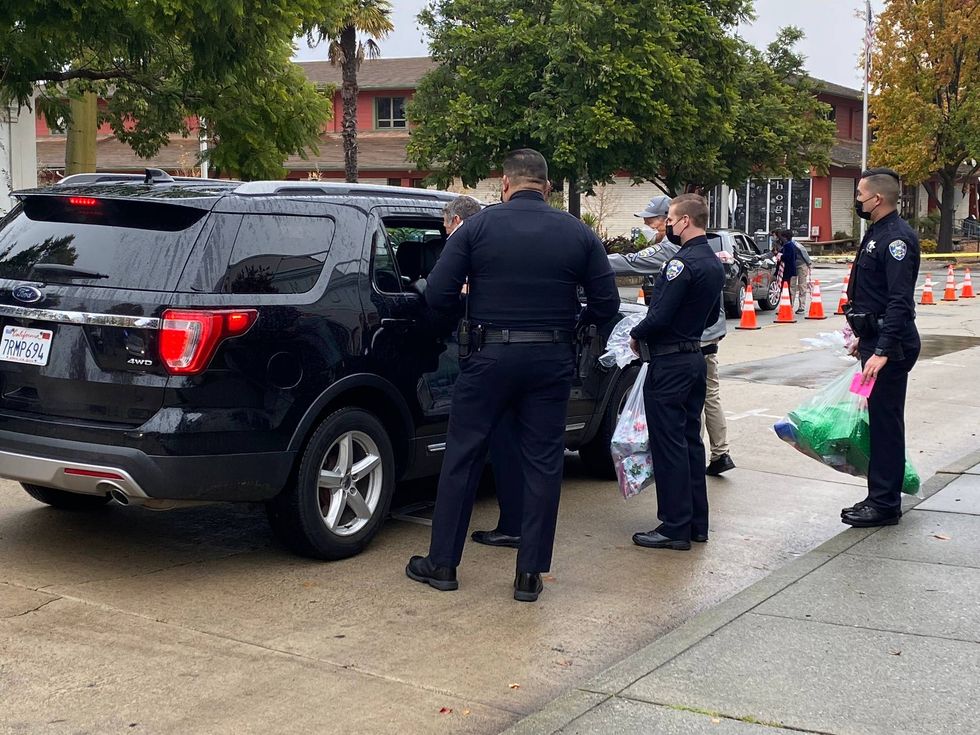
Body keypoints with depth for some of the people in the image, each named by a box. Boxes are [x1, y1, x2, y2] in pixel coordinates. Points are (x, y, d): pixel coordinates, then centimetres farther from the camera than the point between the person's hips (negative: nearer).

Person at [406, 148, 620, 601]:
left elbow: (438, 295, -9)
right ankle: (530, 575, 12)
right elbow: (606, 305, 2)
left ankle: (442, 564, 18)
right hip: (552, 361, 2)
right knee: (542, 465, 9)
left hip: (491, 357, -1)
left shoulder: (477, 227, -5)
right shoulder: (578, 234, 1)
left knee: (462, 457, 10)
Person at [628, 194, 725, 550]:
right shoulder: (714, 263, 11)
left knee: (668, 446, -3)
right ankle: (696, 524, 21)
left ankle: (674, 528, 1)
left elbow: (659, 316, -22)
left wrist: (636, 335, -5)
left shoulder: (682, 263, -20)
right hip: (695, 358, 10)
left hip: (670, 364, -9)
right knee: (690, 441, 14)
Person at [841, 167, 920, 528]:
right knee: (878, 421, 14)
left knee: (886, 423, -4)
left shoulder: (897, 237, -17)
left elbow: (900, 301, -25)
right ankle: (879, 498, 22)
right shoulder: (878, 233, 15)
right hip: (876, 341, 10)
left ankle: (885, 504, 3)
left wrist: (882, 351, -29)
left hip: (890, 347, -10)